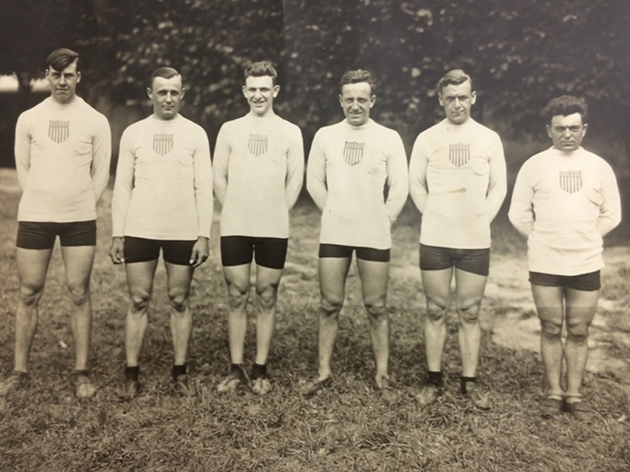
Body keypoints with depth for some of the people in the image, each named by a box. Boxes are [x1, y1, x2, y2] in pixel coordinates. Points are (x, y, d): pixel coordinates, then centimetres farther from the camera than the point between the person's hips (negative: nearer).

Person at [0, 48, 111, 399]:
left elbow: (101, 173, 5)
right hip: (34, 217, 1)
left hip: (80, 219, -1)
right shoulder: (29, 119, 5)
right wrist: (43, 200, 10)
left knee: (80, 293, 0)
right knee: (29, 294, 5)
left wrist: (81, 206, 5)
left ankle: (82, 373, 9)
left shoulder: (96, 121, 1)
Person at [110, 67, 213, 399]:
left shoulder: (195, 134, 2)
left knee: (179, 301, 6)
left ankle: (180, 373, 15)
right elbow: (122, 187, 5)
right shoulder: (133, 133, 5)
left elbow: (203, 188, 0)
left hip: (183, 232, -1)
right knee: (138, 301, 4)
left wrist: (204, 235, -7)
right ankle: (131, 375, 12)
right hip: (139, 231, 1)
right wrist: (117, 235, -1)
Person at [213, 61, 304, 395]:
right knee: (236, 296, 4)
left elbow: (295, 180, 5)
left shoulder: (290, 132, 5)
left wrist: (276, 214, 3)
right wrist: (236, 211, 6)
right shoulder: (230, 129, 8)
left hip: (274, 230, -1)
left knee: (267, 298, 4)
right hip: (234, 228, 1)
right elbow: (219, 176, 9)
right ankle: (236, 368, 14)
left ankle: (260, 370, 14)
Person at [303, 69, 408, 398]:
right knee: (330, 304, 5)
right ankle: (324, 373, 14)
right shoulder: (325, 136, 5)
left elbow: (399, 188, 3)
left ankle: (382, 374, 15)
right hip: (333, 234, 1)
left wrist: (382, 221, 2)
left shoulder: (389, 138, 1)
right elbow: (314, 181, 10)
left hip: (375, 236, -1)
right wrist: (334, 214, 7)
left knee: (376, 307, 4)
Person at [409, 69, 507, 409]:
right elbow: (415, 185, 8)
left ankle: (470, 382, 15)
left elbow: (499, 187, 8)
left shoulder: (489, 139, 3)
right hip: (434, 240, 0)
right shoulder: (427, 139, 2)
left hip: (476, 241, 0)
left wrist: (481, 219, 0)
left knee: (470, 312, 5)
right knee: (435, 310, 6)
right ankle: (433, 380, 15)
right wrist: (436, 217, 3)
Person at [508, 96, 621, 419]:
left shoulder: (599, 167, 4)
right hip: (544, 265, -1)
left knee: (579, 332, 7)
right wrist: (542, 242, 5)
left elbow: (611, 215, 10)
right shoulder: (534, 165, 0)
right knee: (551, 329, 6)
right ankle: (554, 393, 17)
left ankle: (574, 394, 17)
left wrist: (583, 239, 7)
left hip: (587, 264, 1)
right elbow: (519, 214, 3)